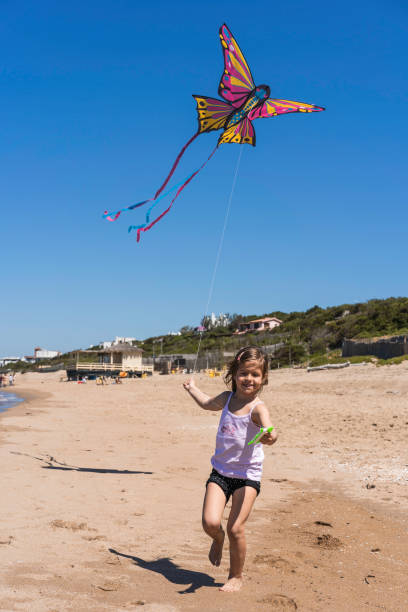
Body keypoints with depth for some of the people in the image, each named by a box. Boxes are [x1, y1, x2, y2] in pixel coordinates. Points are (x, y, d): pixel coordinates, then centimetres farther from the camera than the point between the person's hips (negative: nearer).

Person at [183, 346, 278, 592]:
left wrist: (270, 436, -58)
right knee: (210, 522, -11)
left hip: (248, 475, -4)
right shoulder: (227, 398, 3)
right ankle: (218, 538, 27)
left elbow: (268, 428, -36)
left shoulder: (258, 407, -15)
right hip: (220, 472, 4)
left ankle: (236, 576, 18)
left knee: (236, 528, -8)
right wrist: (192, 388, 40)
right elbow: (208, 403, 27)